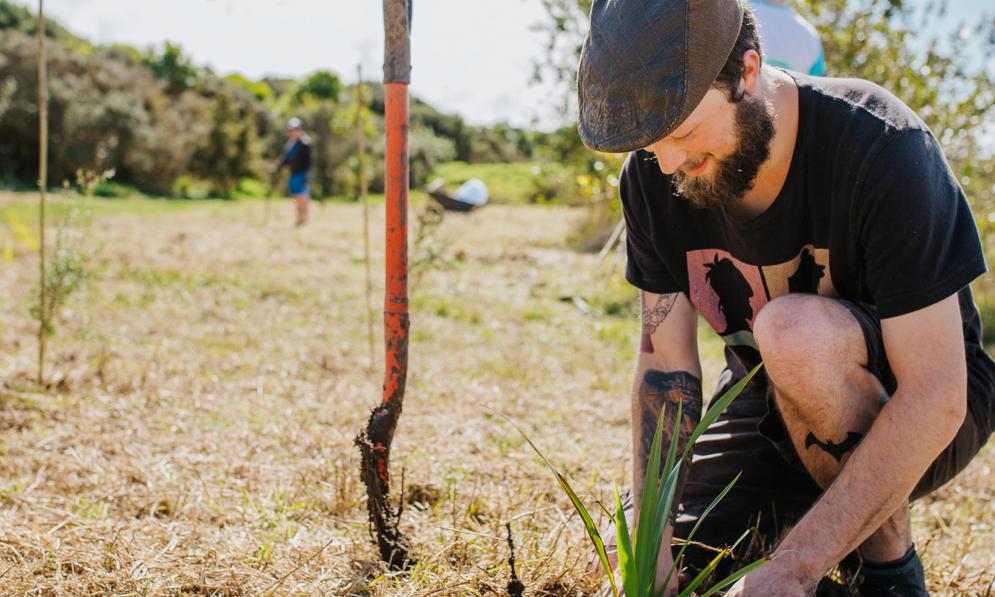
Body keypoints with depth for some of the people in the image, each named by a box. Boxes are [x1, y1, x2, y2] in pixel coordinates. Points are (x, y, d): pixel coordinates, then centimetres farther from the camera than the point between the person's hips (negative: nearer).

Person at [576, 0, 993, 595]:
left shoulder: (881, 145, -30)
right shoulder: (652, 177, -14)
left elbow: (936, 397, -33)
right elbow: (665, 366, -13)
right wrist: (653, 549, -26)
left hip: (913, 421, -5)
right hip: (770, 405, 5)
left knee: (794, 331, -35)